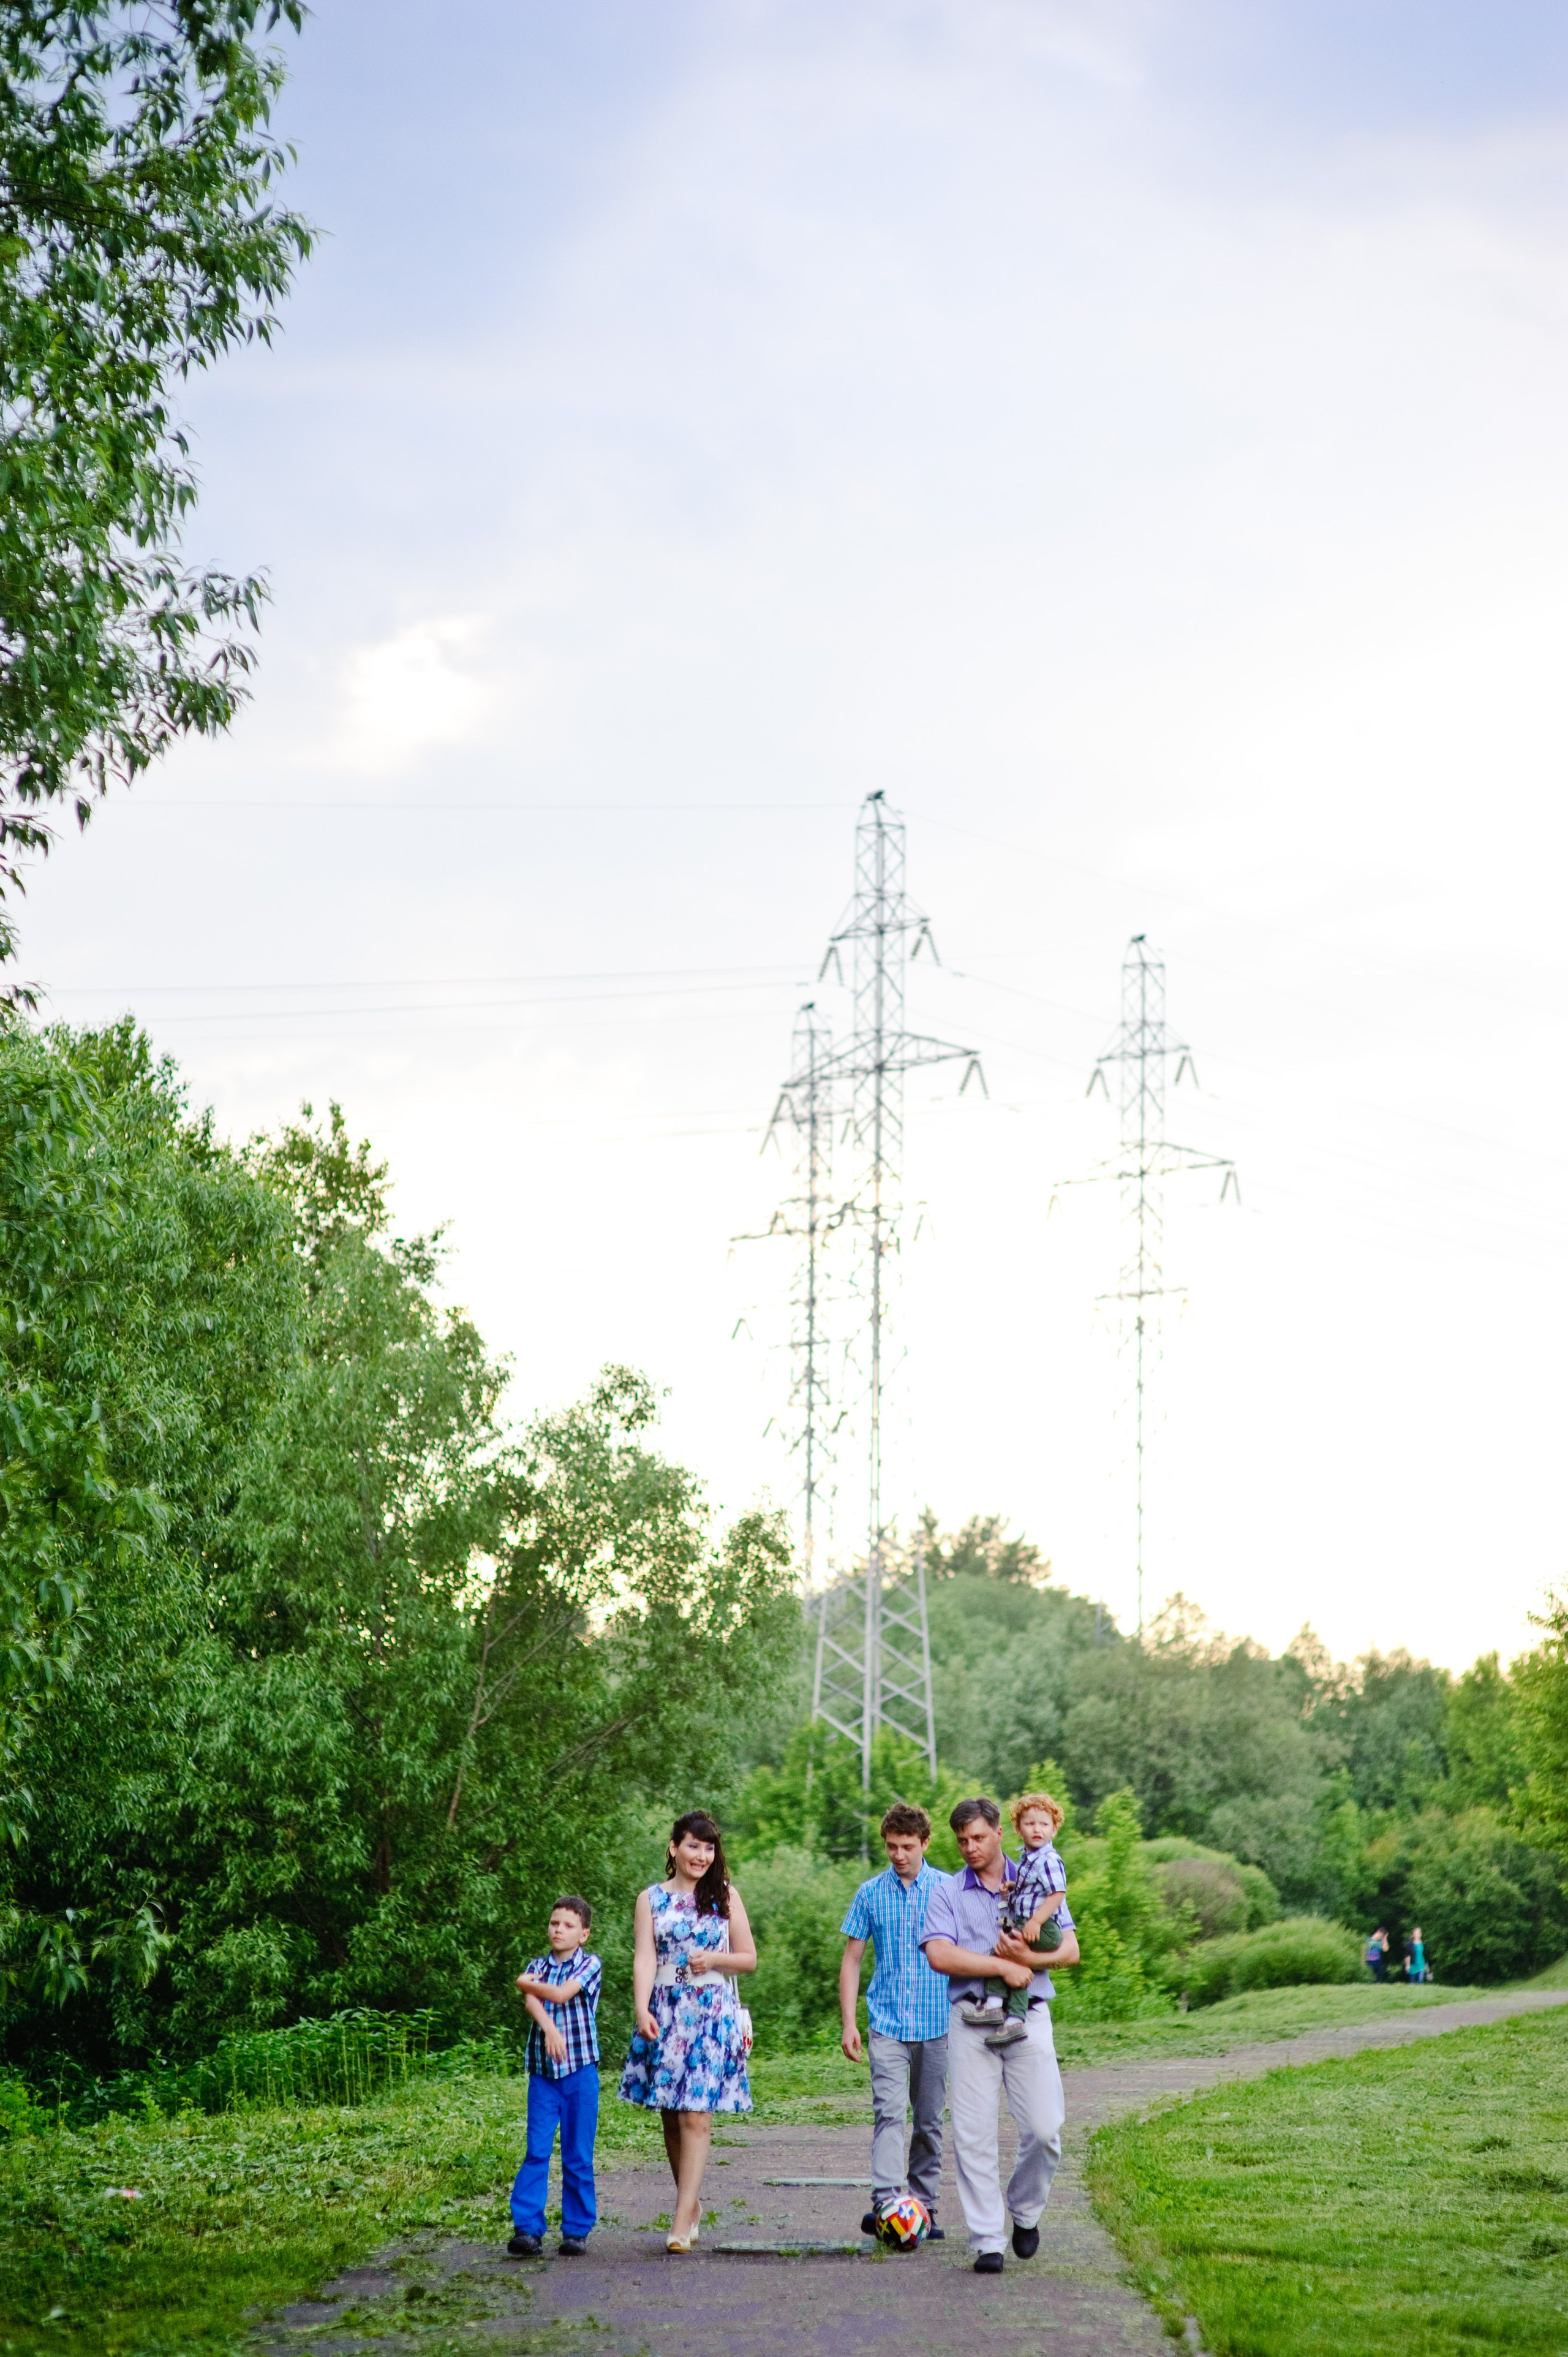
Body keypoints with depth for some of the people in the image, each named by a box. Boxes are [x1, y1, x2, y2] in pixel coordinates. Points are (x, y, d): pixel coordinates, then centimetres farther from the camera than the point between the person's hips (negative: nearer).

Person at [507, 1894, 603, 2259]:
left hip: (580, 2070, -2)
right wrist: (549, 2028, -25)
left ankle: (577, 2231, 11)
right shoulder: (538, 1966, 11)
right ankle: (527, 2229, -4)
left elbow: (561, 1994, -13)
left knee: (578, 2156, 3)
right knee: (537, 2151, -4)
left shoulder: (590, 1965, 1)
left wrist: (527, 1983, 2)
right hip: (543, 2070, 2)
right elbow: (532, 2002, -7)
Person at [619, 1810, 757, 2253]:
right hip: (665, 2012, 2)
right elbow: (644, 1959, -2)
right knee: (670, 2116, 5)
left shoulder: (725, 1896, 8)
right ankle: (691, 2202, 22)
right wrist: (642, 2009, -17)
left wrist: (715, 1958, -9)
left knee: (696, 2116, -10)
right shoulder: (652, 1899, 8)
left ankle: (683, 2220, -13)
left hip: (713, 2013, -2)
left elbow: (749, 1959, 11)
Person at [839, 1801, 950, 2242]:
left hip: (937, 2022, 1)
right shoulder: (871, 1892, 3)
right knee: (889, 2112, -15)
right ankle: (886, 2205, -24)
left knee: (929, 2119, 7)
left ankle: (924, 2208, 16)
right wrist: (848, 2022, 1)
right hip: (887, 2021, -1)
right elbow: (852, 1958, 7)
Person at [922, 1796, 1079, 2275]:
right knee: (973, 2136, -5)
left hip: (1028, 2018, 1)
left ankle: (1025, 2211, 21)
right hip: (971, 2021, -1)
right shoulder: (947, 1893, 7)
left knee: (1044, 2129, -5)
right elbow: (940, 1956, -9)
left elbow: (1070, 1950, 6)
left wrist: (1026, 1957, -11)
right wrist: (1003, 1967, -11)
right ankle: (987, 2241, 2)